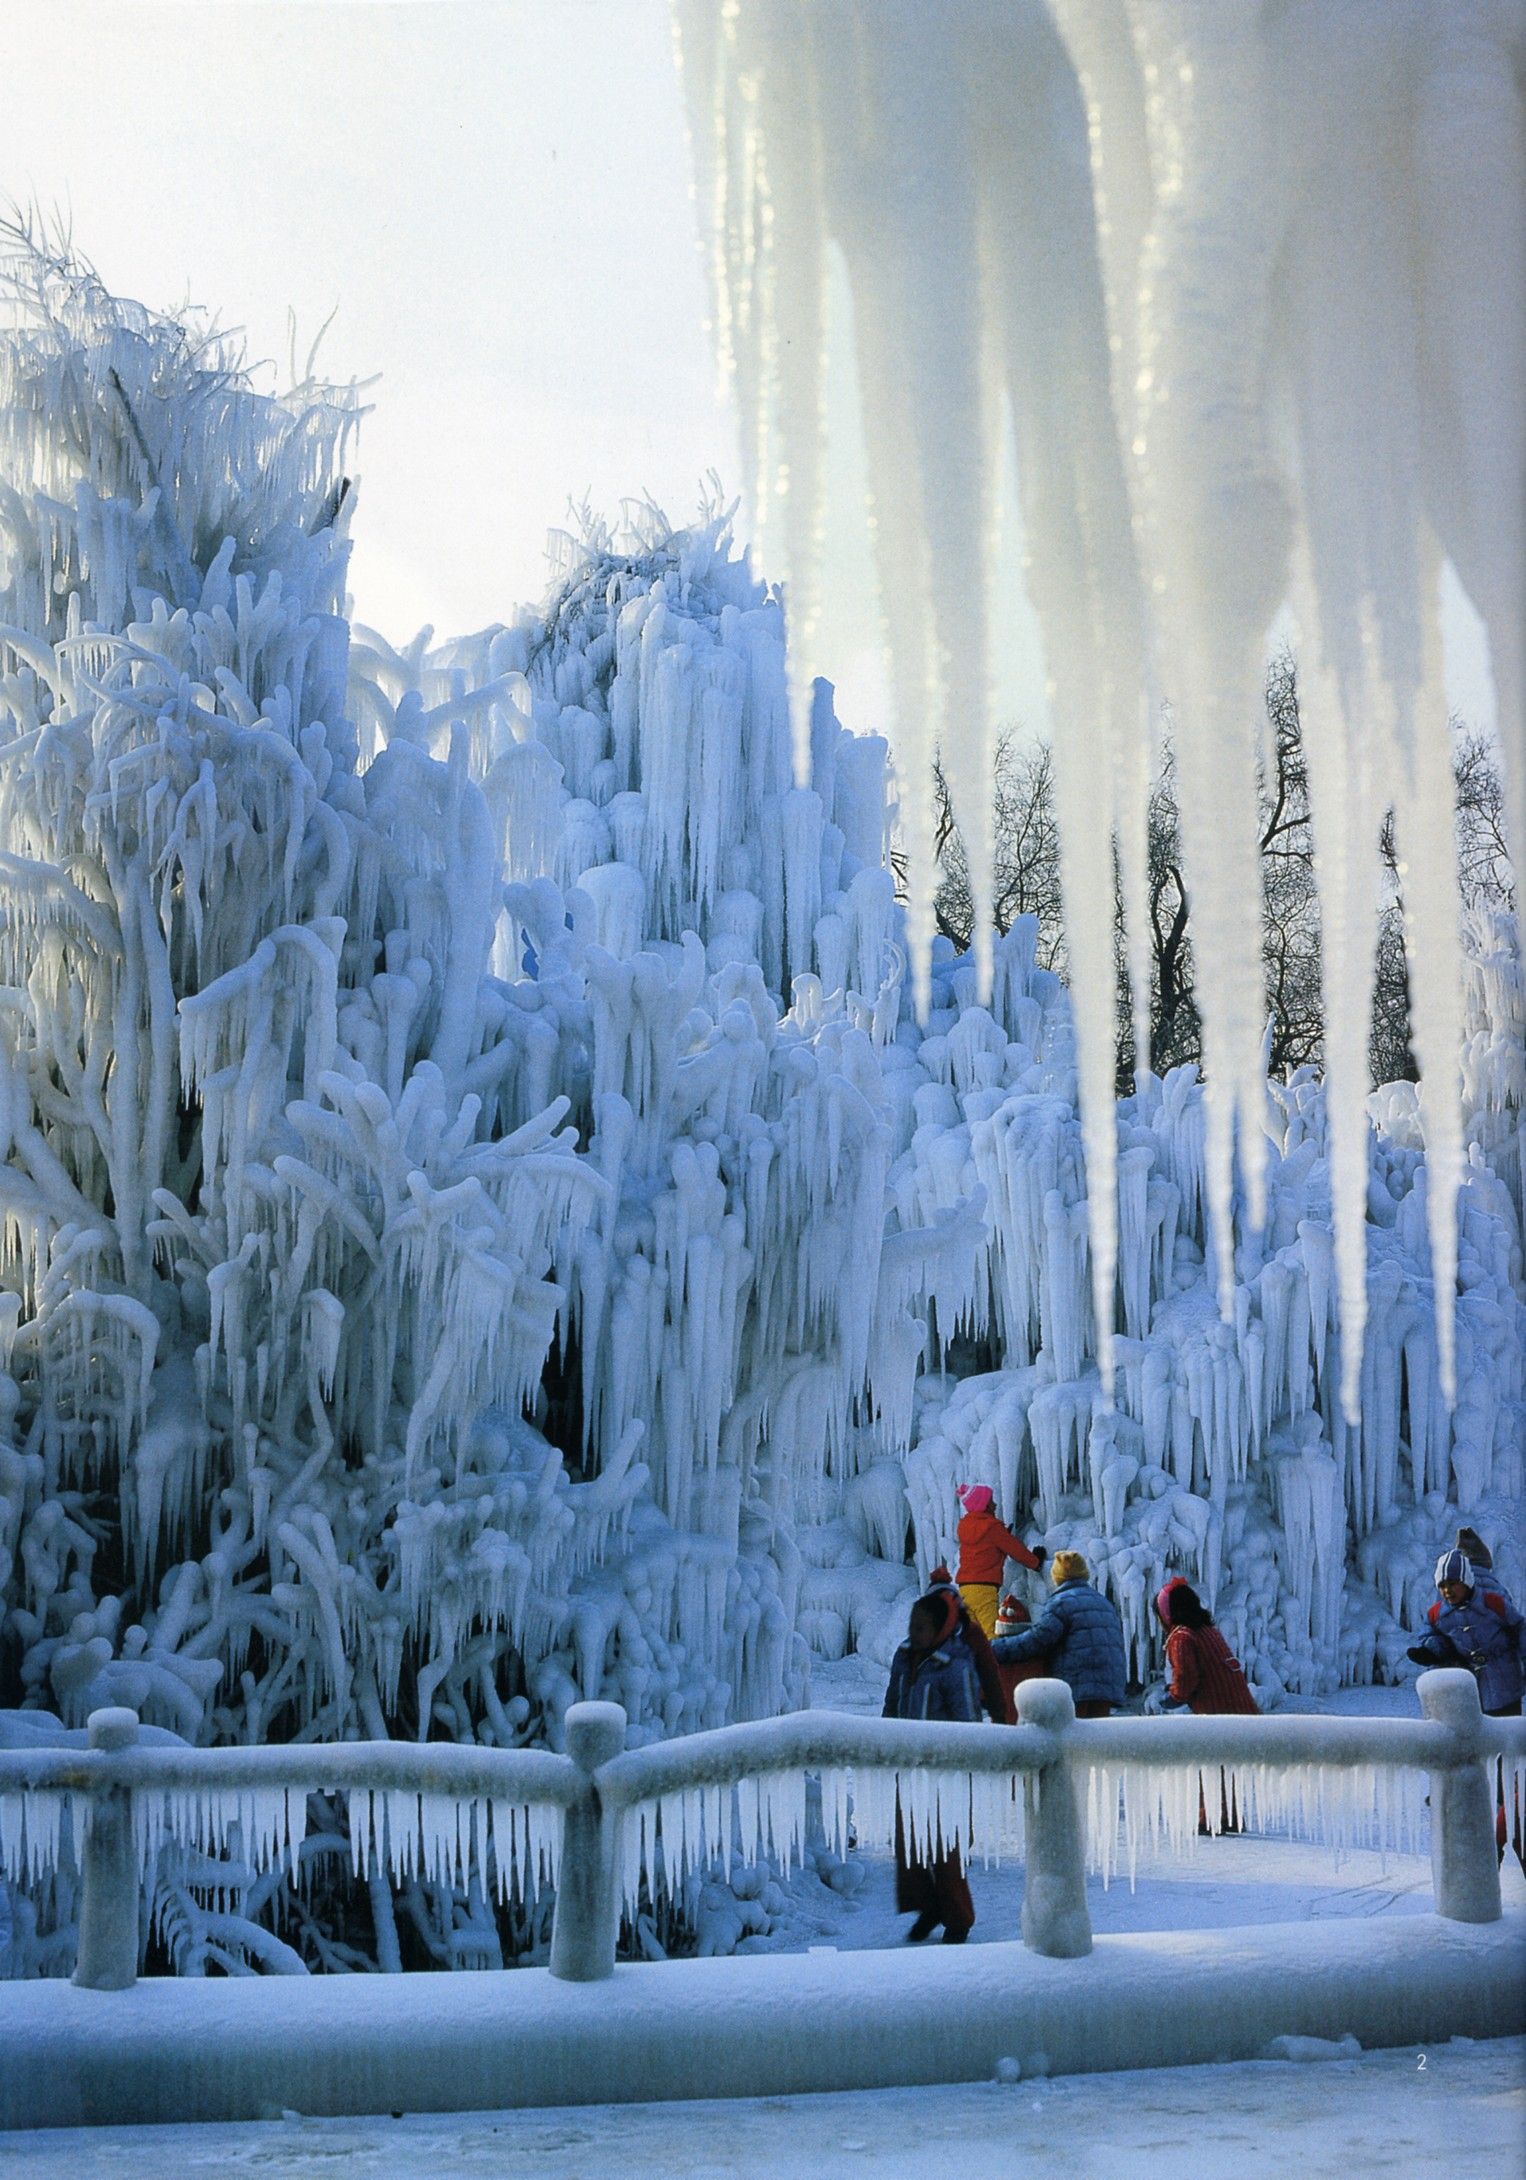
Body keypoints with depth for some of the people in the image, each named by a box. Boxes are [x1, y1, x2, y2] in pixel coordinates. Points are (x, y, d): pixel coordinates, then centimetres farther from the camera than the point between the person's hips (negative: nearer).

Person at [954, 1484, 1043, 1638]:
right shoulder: (991, 1527, -7)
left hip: (964, 1588, 7)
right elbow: (1016, 1550, 0)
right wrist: (1035, 1561, 16)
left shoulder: (964, 1526, 13)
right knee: (992, 1636, -14)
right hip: (984, 1589, -7)